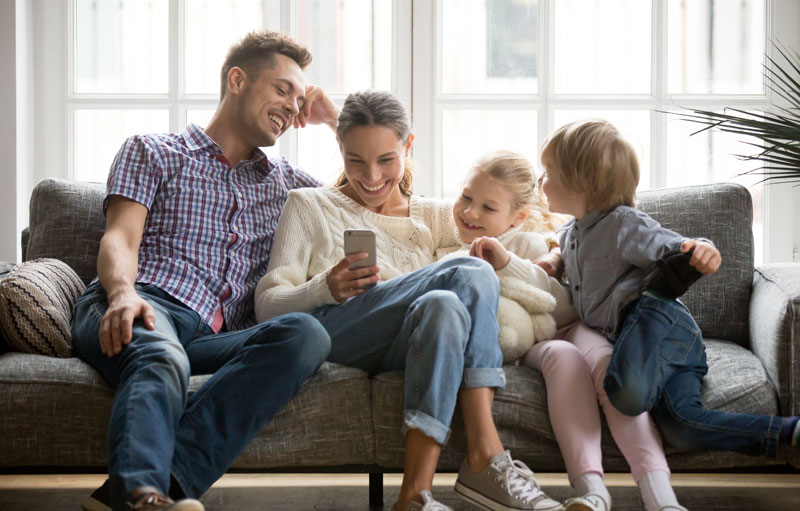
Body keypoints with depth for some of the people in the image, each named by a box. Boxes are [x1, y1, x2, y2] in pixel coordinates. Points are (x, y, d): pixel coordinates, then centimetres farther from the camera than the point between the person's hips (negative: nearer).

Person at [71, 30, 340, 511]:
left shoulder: (283, 180, 34)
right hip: (144, 309, -2)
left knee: (306, 335, -32)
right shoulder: (152, 151, 22)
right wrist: (123, 291, -19)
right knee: (162, 362, -39)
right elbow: (119, 239, 5)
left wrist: (337, 118, 31)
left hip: (213, 339, 3)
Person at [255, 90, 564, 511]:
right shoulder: (308, 206, 18)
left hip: (411, 348, 3)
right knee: (470, 275, -26)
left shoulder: (433, 217, 27)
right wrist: (325, 288, -15)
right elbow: (267, 306, 7)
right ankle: (486, 457, -33)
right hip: (333, 331, -3)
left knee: (443, 306, -34)